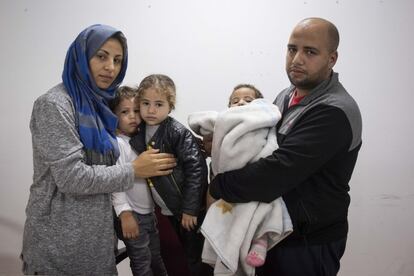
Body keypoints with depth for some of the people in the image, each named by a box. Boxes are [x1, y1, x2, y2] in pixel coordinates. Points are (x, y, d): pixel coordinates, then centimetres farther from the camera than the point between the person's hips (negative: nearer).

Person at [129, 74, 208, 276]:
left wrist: (190, 209, -21)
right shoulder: (139, 132, 0)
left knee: (196, 258, 6)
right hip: (168, 208, 6)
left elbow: (196, 168, -21)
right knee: (183, 252, 22)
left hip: (188, 207, -6)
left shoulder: (178, 132, -19)